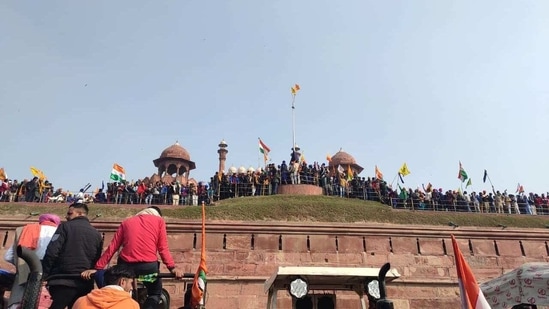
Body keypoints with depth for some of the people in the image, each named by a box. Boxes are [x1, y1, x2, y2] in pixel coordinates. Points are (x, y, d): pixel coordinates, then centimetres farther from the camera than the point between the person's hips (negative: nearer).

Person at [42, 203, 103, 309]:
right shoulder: (96, 234, 15)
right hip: (85, 284, 5)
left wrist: (44, 275, -3)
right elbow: (97, 260, 16)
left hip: (64, 281, -5)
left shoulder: (66, 226, 0)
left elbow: (52, 252, -8)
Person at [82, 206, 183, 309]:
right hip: (149, 265, -2)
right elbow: (163, 248, 2)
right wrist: (172, 267, 0)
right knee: (155, 293, 19)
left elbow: (112, 247, 13)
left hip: (126, 265, 2)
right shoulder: (159, 220, 12)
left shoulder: (126, 222, 19)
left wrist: (97, 268, 15)